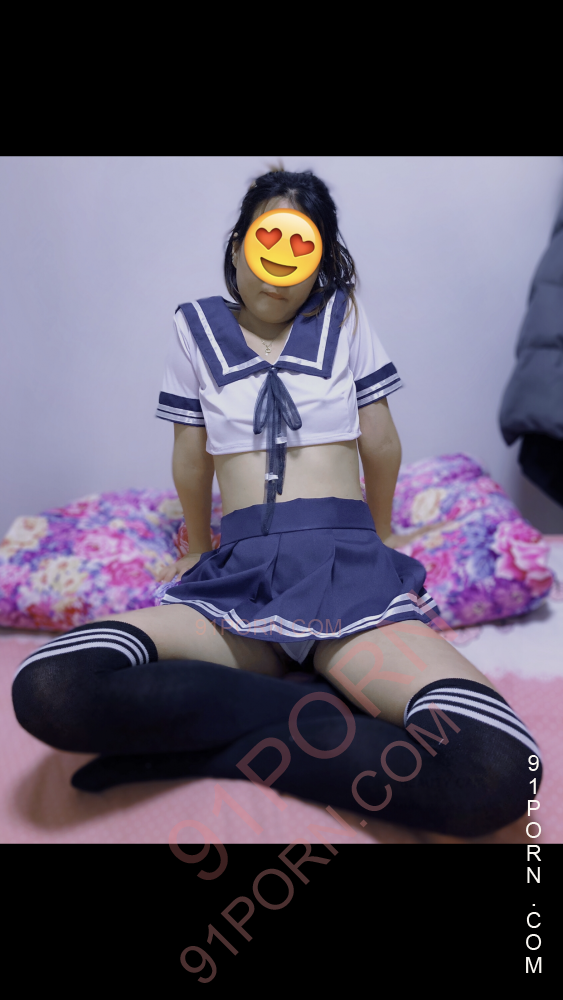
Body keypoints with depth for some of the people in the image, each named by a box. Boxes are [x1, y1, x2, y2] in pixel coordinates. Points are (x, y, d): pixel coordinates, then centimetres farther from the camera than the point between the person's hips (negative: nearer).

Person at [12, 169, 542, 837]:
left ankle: (209, 750, -16)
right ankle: (322, 708, -17)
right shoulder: (197, 326, 16)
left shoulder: (343, 317, 14)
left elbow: (380, 443, 17)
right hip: (238, 574, 1)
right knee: (47, 689, -30)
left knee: (493, 768, -31)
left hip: (345, 565, 0)